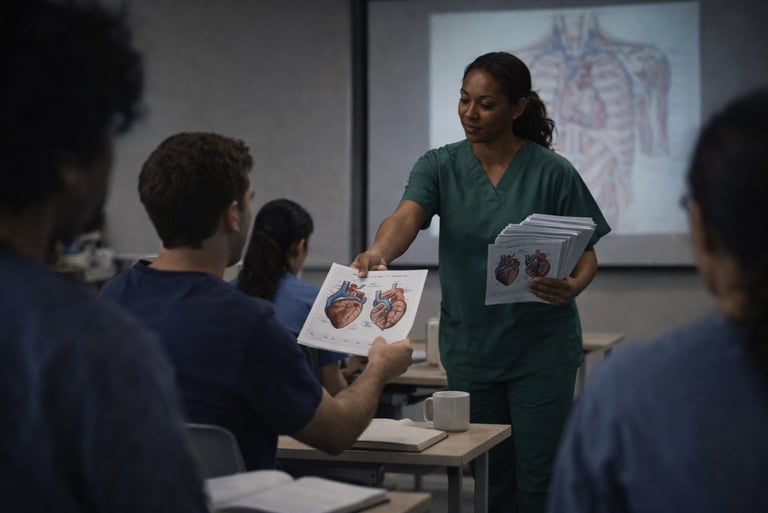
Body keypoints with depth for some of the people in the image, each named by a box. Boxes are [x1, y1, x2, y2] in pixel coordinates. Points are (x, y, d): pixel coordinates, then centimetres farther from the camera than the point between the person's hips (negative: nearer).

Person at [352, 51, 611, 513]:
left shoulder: (553, 172, -6)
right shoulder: (440, 167, -1)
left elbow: (586, 254, -1)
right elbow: (406, 218, -20)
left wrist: (573, 287, -25)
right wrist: (379, 252, -42)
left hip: (541, 349, -3)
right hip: (470, 349, 3)